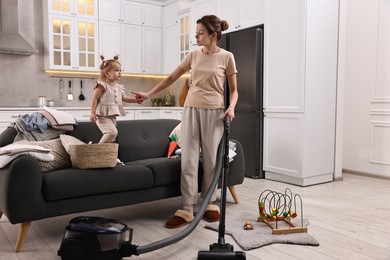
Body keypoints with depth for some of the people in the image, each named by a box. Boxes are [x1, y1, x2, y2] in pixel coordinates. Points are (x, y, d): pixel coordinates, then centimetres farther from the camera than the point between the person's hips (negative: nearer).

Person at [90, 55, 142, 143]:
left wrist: (136, 99, 1)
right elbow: (95, 99, -12)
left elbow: (124, 98, 16)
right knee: (112, 132, -24)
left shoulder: (118, 87, 11)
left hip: (112, 116, 8)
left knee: (112, 139, 11)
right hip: (103, 116, -8)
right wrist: (93, 113, -18)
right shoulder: (102, 85, -11)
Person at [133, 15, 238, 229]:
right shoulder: (193, 55, 9)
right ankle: (187, 210, 1)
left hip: (214, 112, -3)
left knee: (211, 160, 3)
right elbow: (171, 78, 15)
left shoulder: (226, 57, 0)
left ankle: (210, 204, 20)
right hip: (191, 109, 3)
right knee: (188, 160, -2)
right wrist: (149, 94, 14)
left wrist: (231, 107, -16)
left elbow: (234, 90, 3)